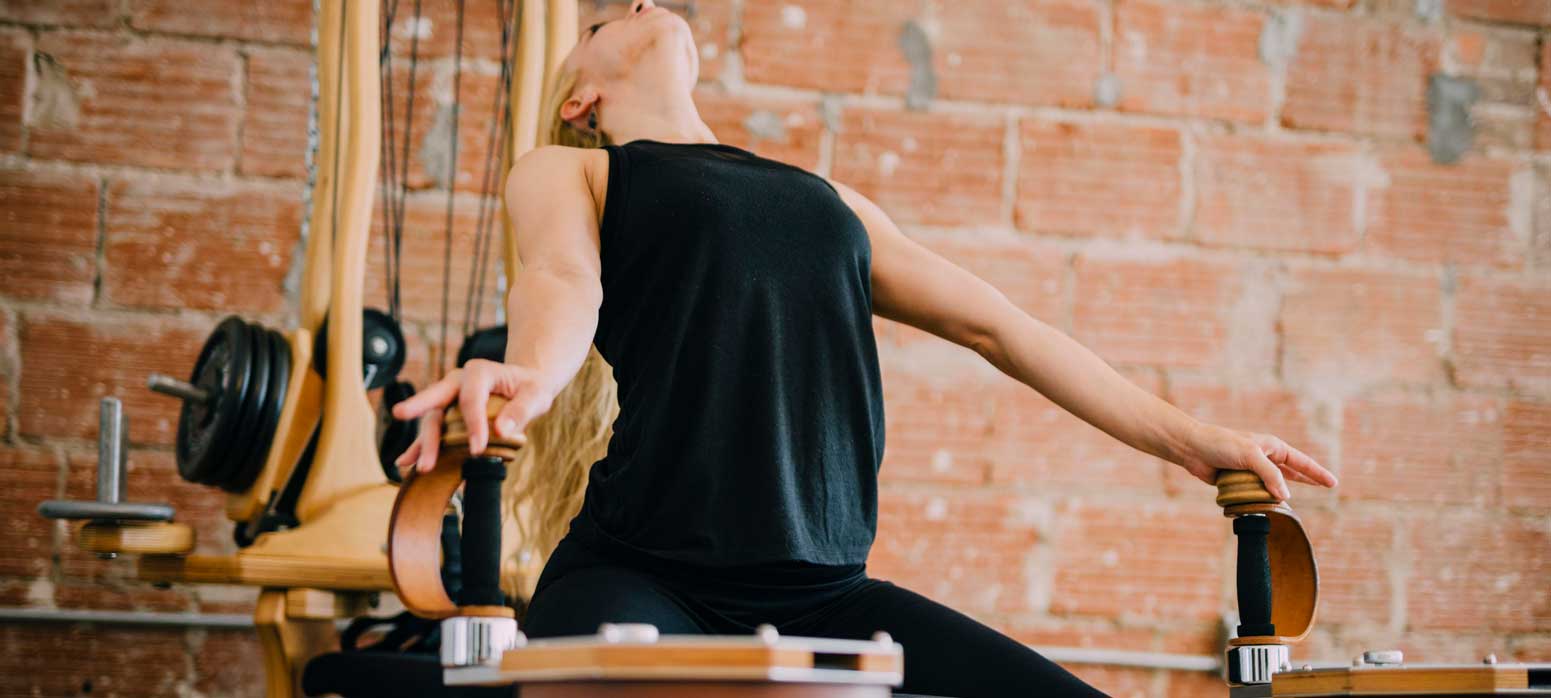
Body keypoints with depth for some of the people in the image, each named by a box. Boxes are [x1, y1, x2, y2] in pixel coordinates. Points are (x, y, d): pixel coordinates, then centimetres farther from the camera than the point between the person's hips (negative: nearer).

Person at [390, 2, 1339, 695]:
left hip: (824, 593, 5)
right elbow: (563, 281, -5)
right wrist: (527, 374, -30)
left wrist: (1187, 439, 23)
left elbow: (995, 324, 29)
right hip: (644, 571, -5)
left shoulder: (827, 199, 30)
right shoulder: (566, 172, 17)